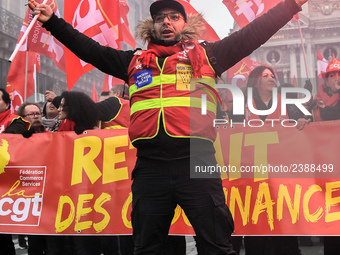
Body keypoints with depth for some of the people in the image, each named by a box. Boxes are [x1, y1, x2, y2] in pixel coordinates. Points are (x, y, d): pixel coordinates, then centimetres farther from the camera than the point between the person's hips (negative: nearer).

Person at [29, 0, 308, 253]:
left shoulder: (206, 55, 15)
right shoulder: (135, 61, 22)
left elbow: (251, 35, 11)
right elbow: (91, 50, 25)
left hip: (197, 161, -2)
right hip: (149, 166, 3)